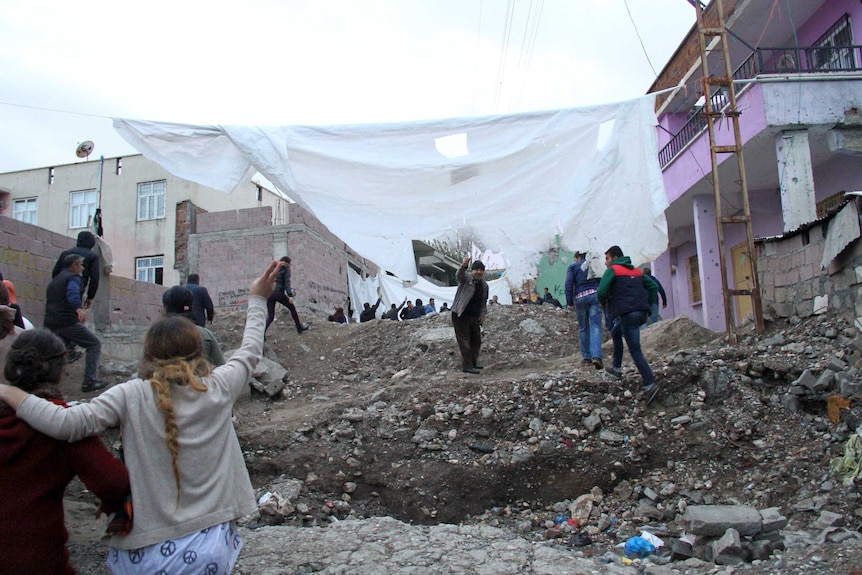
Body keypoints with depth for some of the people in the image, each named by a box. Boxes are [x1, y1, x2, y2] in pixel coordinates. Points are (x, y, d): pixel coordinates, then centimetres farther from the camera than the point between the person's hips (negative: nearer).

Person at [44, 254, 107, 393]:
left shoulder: (54, 281, 25)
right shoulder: (73, 277, -3)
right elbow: (72, 293, -24)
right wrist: (79, 308, -42)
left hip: (50, 323, 9)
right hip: (67, 322, -9)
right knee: (94, 345, -3)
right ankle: (90, 381, -11)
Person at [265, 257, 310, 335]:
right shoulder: (286, 270, 1)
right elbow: (287, 283, -11)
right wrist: (290, 295, -18)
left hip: (269, 293, 5)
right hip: (279, 293, -5)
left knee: (270, 317, 8)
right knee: (292, 308, 19)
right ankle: (299, 328, 27)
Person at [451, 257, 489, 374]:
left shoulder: (484, 285, 12)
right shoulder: (466, 279, -7)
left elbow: (484, 302, 20)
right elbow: (459, 275, -31)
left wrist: (483, 314, 5)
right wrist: (464, 266, -51)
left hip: (475, 317, 7)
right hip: (460, 315, -7)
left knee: (476, 341, 14)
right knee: (464, 341, -6)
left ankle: (473, 363, 28)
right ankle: (467, 366, -3)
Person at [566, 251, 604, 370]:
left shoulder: (573, 267, 10)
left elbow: (569, 284, -2)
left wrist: (570, 302, -3)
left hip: (580, 297, -1)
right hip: (596, 295, 1)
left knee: (583, 328, 11)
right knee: (595, 326, -5)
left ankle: (586, 357, 14)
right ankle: (596, 356, -24)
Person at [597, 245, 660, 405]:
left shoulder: (612, 271, 1)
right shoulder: (637, 271, 21)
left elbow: (601, 291, -11)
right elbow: (653, 287, 18)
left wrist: (603, 302, 8)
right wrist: (640, 299, 18)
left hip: (626, 313, -8)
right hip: (642, 312, 8)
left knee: (635, 350, -7)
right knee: (616, 333, 29)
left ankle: (650, 384, -17)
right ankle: (617, 367, 33)